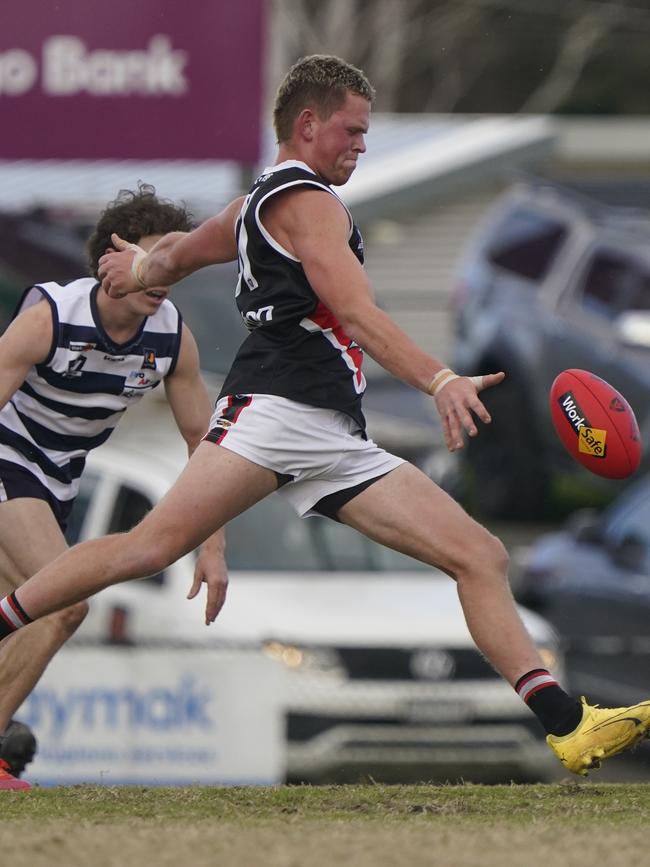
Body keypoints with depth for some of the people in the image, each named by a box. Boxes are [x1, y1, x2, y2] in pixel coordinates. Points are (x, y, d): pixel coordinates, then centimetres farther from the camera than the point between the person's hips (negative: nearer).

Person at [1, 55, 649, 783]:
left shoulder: (257, 204, 29)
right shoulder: (306, 202, -2)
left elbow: (178, 252, 46)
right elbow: (357, 312, -17)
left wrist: (141, 267, 70)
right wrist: (439, 380, -29)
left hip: (335, 441, 10)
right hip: (276, 411, -10)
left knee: (481, 557, -1)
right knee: (153, 545, -25)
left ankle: (568, 726, -8)